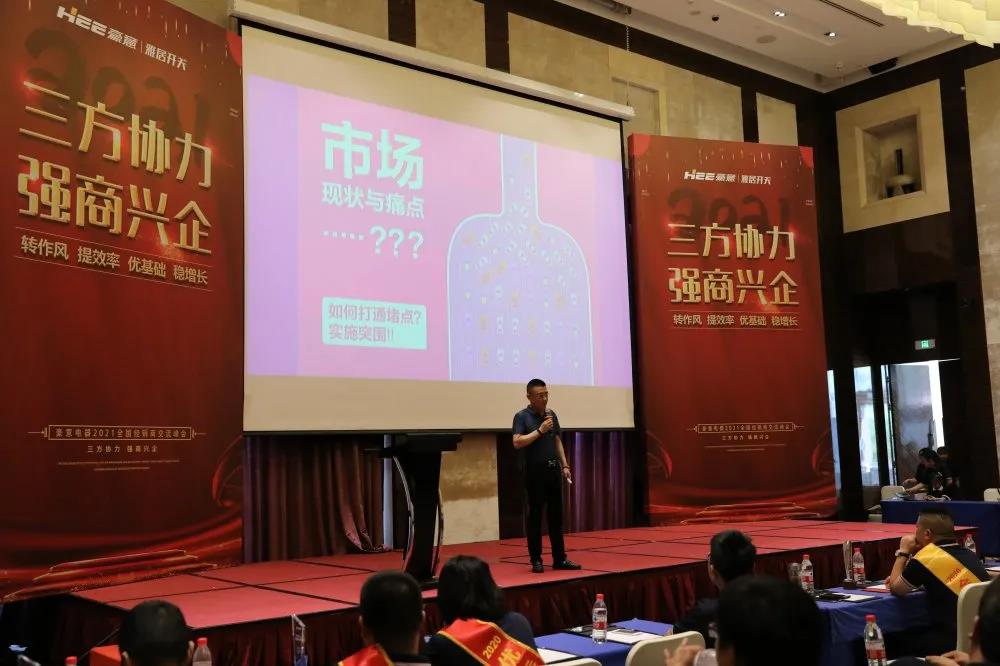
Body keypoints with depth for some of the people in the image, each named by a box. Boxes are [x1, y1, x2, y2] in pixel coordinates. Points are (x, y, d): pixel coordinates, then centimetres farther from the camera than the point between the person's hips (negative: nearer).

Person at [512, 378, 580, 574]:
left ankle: (560, 558, 14)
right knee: (535, 516, 0)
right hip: (535, 472, -6)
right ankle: (536, 560, 6)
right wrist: (540, 430, -19)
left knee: (556, 515, 8)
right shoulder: (522, 416, -6)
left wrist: (565, 465, 12)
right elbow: (517, 442, -18)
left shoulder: (551, 415, 12)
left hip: (553, 470, 6)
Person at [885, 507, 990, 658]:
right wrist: (904, 578, 22)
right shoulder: (969, 554, 9)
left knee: (896, 642, 11)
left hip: (955, 641, -7)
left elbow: (895, 589, 4)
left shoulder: (926, 558, -12)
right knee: (913, 634, 24)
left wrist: (903, 552, 13)